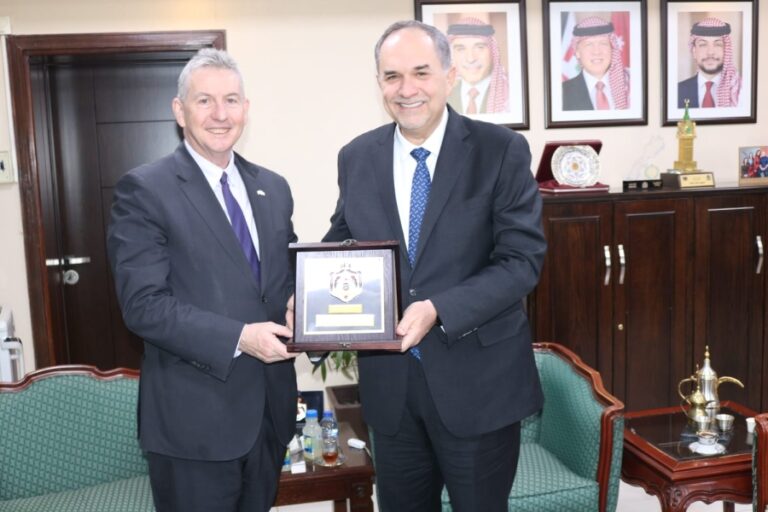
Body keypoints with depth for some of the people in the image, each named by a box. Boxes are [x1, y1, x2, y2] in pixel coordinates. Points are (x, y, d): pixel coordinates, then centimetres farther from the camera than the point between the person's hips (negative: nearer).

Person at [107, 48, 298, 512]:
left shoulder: (274, 189, 9)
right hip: (195, 417, -5)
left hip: (270, 406, 6)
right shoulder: (144, 191, -9)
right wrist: (238, 338, -23)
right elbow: (144, 304, -16)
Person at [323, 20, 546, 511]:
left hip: (477, 379, -3)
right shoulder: (356, 157, 2)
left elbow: (523, 259, -14)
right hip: (389, 379, 4)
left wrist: (438, 310, -26)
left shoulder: (502, 150, -10)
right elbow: (342, 243, 11)